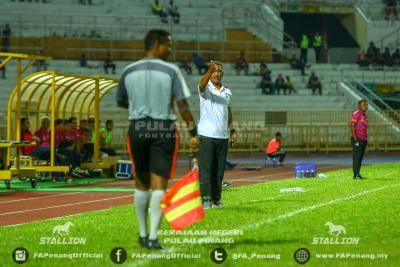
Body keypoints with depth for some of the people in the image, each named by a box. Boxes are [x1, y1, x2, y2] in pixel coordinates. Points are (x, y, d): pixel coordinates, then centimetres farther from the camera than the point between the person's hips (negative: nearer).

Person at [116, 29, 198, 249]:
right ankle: (153, 237, -8)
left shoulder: (129, 71, 4)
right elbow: (182, 105, -10)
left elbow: (120, 102, 17)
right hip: (164, 130, -3)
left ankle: (143, 233, 22)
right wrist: (193, 133, -4)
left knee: (141, 183, 15)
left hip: (138, 128, 3)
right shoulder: (171, 71, -6)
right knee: (159, 185, -2)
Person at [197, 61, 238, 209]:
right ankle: (205, 199, -7)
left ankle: (216, 199, 13)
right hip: (207, 135, -5)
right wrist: (210, 70, -45)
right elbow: (202, 83, -26)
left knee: (219, 170, 7)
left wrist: (232, 130, 15)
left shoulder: (227, 92, 14)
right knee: (205, 169, -7)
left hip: (223, 136, 5)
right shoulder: (206, 89, -2)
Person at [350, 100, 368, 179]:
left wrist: (366, 139, 17)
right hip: (357, 139, -9)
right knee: (357, 156, -9)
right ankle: (355, 175, -10)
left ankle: (358, 174, 14)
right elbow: (352, 126, -15)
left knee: (361, 157, 10)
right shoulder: (356, 114, -10)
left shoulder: (365, 115, 17)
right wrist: (355, 138, -20)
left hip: (364, 139, 9)